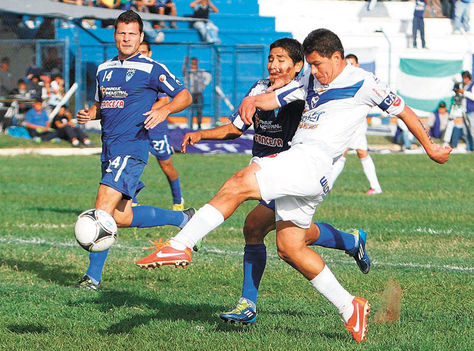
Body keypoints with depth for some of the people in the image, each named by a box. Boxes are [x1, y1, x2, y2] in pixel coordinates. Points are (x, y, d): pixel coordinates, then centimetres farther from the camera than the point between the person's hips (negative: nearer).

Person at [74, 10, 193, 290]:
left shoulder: (151, 69, -3)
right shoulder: (104, 69, 17)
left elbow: (185, 96, -2)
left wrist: (164, 110, -21)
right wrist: (89, 114, 6)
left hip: (131, 148, -8)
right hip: (110, 149, 8)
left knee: (103, 210, -17)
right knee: (122, 218, 9)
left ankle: (93, 277, -10)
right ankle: (183, 218, 28)